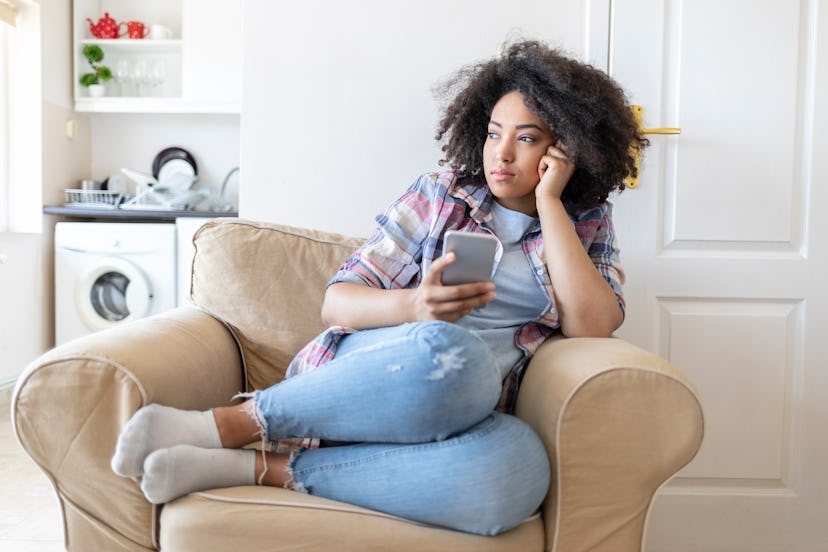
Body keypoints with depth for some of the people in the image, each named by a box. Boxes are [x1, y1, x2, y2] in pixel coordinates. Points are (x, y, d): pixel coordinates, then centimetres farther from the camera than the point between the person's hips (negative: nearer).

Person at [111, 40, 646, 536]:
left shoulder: (587, 226, 13)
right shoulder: (441, 193, 8)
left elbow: (592, 325, -8)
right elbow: (337, 301, 1)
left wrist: (548, 202, -6)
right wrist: (414, 306, -21)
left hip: (469, 408, 2)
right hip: (370, 369, -1)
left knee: (519, 468, -37)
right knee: (450, 353, -38)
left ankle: (269, 468, -24)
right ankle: (230, 423, -24)